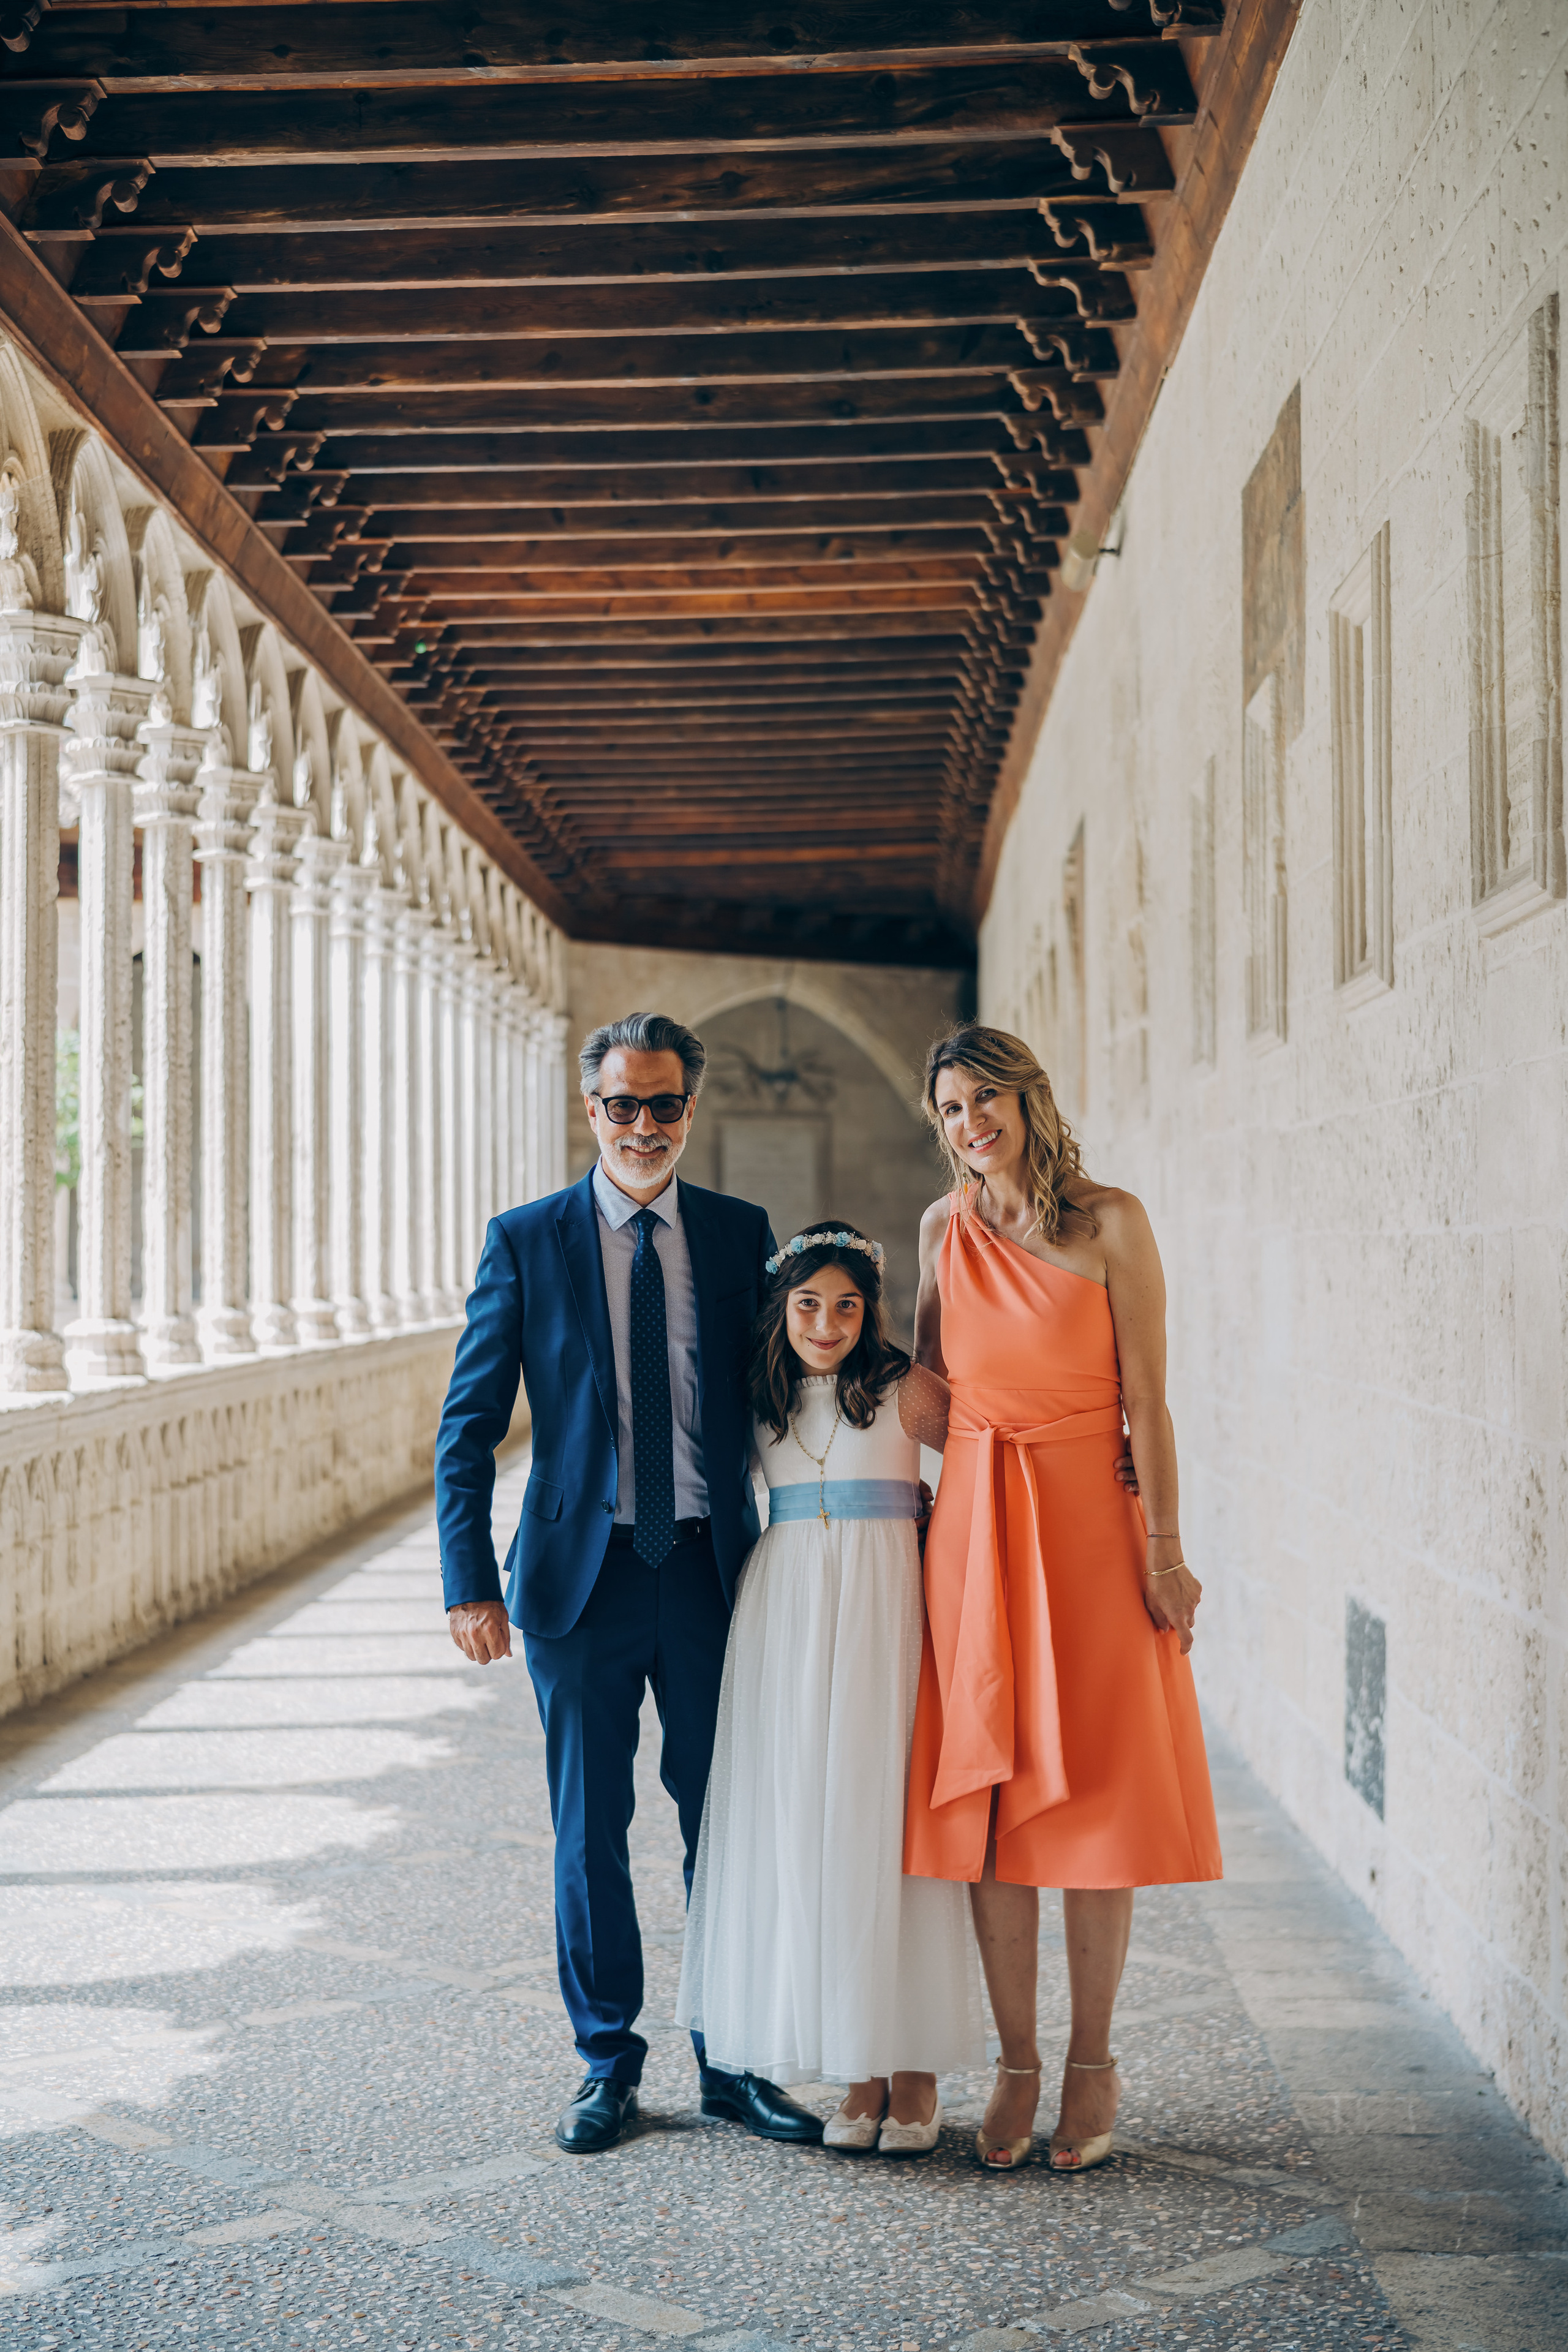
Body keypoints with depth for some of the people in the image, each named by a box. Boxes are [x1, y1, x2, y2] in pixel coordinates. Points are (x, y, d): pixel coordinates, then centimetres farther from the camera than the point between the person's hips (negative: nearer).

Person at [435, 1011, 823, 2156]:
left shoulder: (741, 1232, 5)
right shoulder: (526, 1241, 0)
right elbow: (469, 1426, 0)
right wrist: (470, 1581, -8)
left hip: (715, 1569, 1)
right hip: (582, 1575, -1)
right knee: (589, 1832, 8)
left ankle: (733, 2062, 22)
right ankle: (608, 2065, 22)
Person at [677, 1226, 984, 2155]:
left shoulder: (905, 1391, -3)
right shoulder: (762, 1397, 9)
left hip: (881, 1614, -4)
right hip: (787, 1615, 4)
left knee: (886, 1816, -4)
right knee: (802, 1825, 3)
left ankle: (916, 2070, 7)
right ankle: (860, 2072, 11)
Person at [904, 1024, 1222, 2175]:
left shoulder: (1111, 1221, -5)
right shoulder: (946, 1228, 7)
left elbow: (1146, 1396, -7)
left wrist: (1163, 1547, -10)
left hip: (1089, 1518, -3)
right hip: (975, 1523, 3)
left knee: (1091, 1789, 2)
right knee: (988, 1798, 5)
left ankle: (1093, 2062, 16)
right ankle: (1017, 2065, 16)